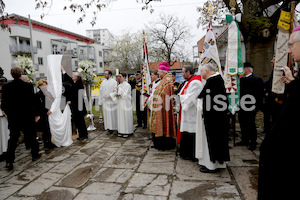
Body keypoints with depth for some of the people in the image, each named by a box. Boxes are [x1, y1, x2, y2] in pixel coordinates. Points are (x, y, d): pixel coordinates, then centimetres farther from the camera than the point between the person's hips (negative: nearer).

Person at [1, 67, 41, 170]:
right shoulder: (28, 86, -11)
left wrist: (7, 111, 19)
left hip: (13, 117, 2)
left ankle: (9, 161, 8)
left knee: (13, 139, 9)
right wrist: (36, 114, 3)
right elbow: (33, 102, -8)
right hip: (27, 117, -2)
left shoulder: (6, 87, -4)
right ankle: (35, 154, 28)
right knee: (31, 136, 14)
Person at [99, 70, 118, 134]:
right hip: (105, 102, 5)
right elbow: (101, 92, 13)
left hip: (112, 101, -5)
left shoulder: (114, 82, -4)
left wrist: (109, 95, -21)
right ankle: (110, 128, 12)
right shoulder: (103, 82, 12)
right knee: (106, 115, 5)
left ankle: (114, 127, 10)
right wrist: (100, 102, 10)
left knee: (112, 114, -1)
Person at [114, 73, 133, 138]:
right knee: (120, 117, 8)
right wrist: (116, 94, -3)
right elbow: (116, 93, 19)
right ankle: (121, 131, 17)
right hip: (120, 104, 7)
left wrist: (119, 90, -11)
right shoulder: (119, 85, 13)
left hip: (125, 105, -7)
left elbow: (125, 95, -17)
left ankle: (127, 132, 7)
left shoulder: (127, 85, -10)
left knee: (126, 118, -2)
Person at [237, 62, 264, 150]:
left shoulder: (257, 79, -9)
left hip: (250, 107, -7)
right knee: (243, 123, 13)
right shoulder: (242, 79, 12)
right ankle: (245, 140, 27)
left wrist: (257, 106, -16)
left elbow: (260, 94, -12)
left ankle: (253, 142, 14)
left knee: (251, 124, 0)